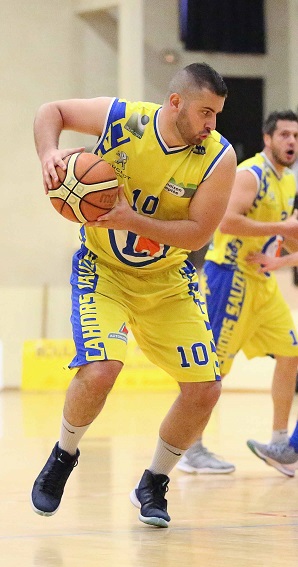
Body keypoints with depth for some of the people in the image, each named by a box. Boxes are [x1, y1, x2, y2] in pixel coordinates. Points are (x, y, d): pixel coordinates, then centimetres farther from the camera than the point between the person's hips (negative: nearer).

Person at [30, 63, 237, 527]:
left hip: (169, 280, 3)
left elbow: (198, 233, -18)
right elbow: (52, 111, -1)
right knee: (99, 371, -25)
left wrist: (133, 219, -31)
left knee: (204, 389, -5)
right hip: (103, 270, -3)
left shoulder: (219, 158, -17)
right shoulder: (121, 119, -18)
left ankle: (153, 485, 18)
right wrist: (49, 153, -22)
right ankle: (63, 456, 6)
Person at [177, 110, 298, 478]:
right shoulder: (250, 174, -15)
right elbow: (227, 222, -29)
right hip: (230, 275, -9)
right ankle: (191, 450, -1)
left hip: (262, 281, 9)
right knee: (214, 362, -7)